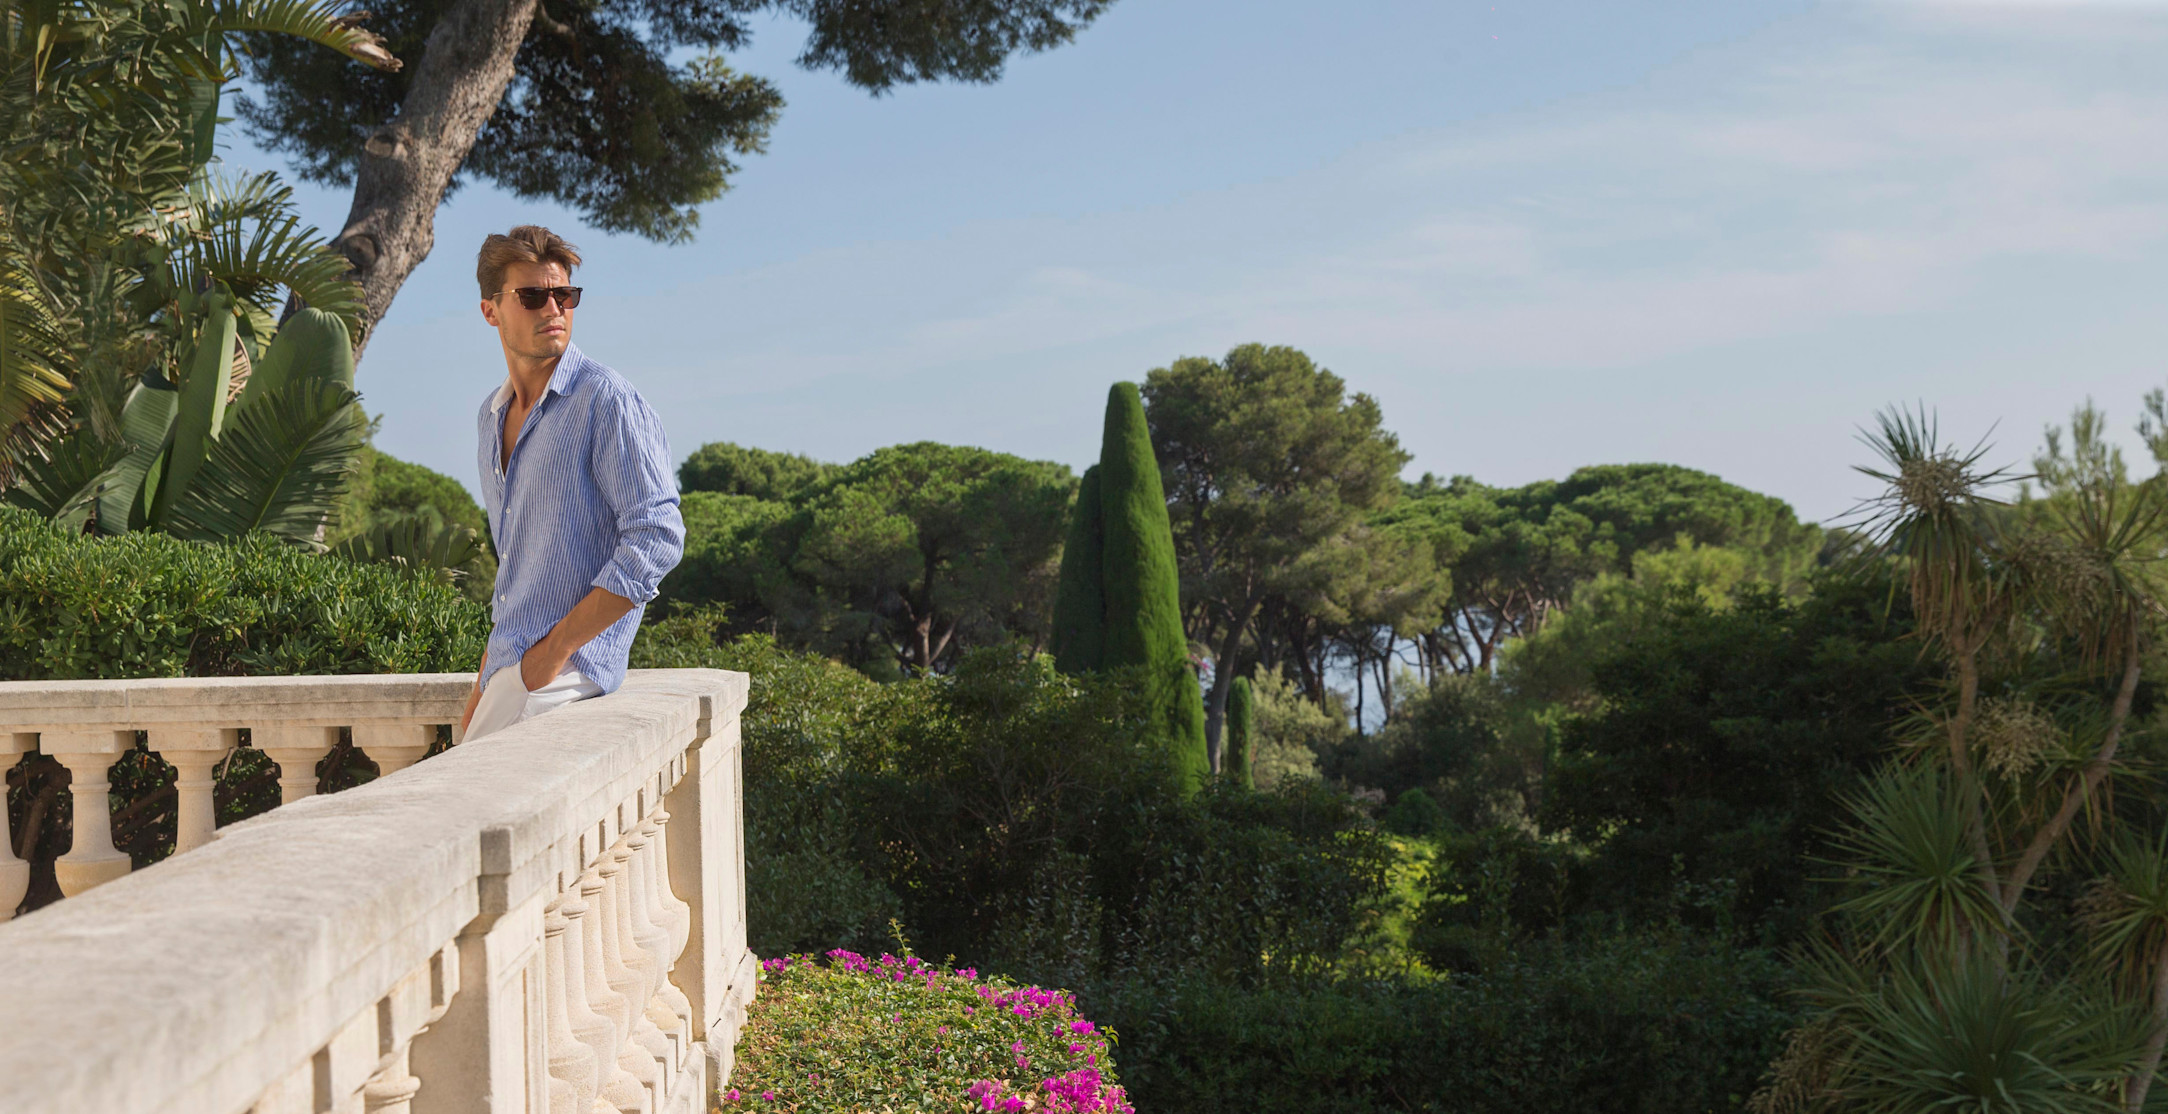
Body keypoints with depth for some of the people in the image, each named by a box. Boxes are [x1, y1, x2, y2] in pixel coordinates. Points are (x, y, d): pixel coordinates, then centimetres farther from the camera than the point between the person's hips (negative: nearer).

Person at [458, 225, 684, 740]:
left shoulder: (606, 401, -9)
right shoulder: (493, 414, 16)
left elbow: (657, 537, -17)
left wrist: (555, 647, -18)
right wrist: (482, 684, 16)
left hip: (565, 669, -8)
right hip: (507, 668, 8)